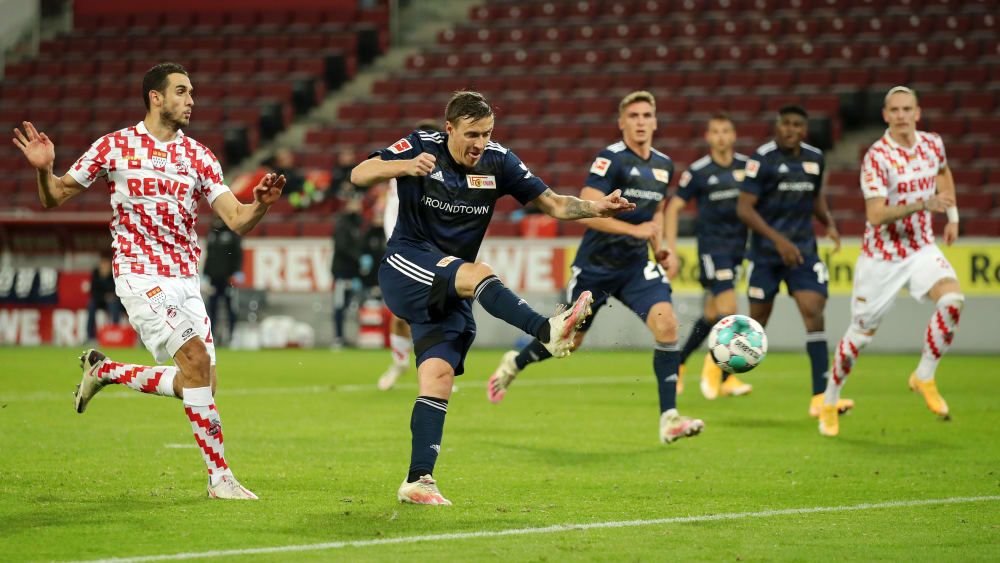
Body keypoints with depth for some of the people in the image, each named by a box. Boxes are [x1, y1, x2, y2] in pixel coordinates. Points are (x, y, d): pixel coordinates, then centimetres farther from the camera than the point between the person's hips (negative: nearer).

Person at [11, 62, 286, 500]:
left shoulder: (198, 156, 6)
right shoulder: (115, 146, -2)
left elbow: (237, 220, 0)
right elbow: (55, 198, 5)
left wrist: (261, 203, -21)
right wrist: (44, 170, -16)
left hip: (185, 280, 5)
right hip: (141, 277, -5)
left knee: (197, 384, 2)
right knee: (196, 359, -21)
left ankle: (105, 371, 26)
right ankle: (220, 476, -15)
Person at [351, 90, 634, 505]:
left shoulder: (497, 161, 1)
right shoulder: (421, 147, -8)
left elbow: (553, 203, 2)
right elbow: (359, 175, -17)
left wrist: (598, 207, -17)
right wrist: (405, 167, -35)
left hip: (448, 295, 4)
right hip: (405, 269, -4)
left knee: (439, 377, -9)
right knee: (478, 274, -32)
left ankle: (418, 479, -9)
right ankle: (548, 332, -47)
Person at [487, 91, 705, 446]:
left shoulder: (664, 165, 6)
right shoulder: (611, 159, -15)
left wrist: (660, 248, 8)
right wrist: (635, 230, -28)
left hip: (636, 265, 5)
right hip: (596, 265, -4)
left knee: (666, 324, -19)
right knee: (570, 339, 10)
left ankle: (669, 419, -17)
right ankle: (514, 364, 43)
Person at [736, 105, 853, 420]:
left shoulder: (815, 158, 5)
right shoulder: (763, 159, -12)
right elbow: (744, 208, -16)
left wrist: (829, 224, 4)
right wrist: (778, 239, -23)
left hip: (803, 250, 4)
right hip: (766, 252, -4)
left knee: (814, 314, -12)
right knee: (758, 320, 6)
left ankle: (820, 398, -16)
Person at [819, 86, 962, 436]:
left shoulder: (932, 144, -2)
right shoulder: (877, 157, -19)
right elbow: (876, 215, -28)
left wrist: (952, 216, 18)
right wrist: (924, 204, -37)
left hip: (921, 250, 4)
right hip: (881, 258, -4)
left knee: (952, 299, -24)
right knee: (861, 335, 5)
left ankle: (924, 377, -5)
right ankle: (830, 401, 28)